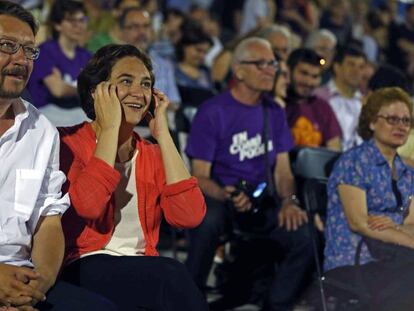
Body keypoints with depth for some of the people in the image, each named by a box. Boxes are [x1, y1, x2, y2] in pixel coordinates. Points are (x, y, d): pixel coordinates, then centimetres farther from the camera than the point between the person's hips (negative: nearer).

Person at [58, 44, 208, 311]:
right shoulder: (68, 142, 1)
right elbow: (86, 205, -21)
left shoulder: (152, 155, 16)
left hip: (144, 274, 5)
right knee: (172, 275, -32)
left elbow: (190, 216, -4)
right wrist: (110, 128, -10)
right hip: (83, 269, -5)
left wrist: (162, 134, 0)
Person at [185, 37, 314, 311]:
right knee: (208, 221, -39)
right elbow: (200, 176, -9)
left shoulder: (274, 112, 10)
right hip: (218, 197, -5)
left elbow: (282, 169, 11)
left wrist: (289, 201, -11)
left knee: (305, 236, -22)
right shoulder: (212, 112, -8)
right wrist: (227, 196, -29)